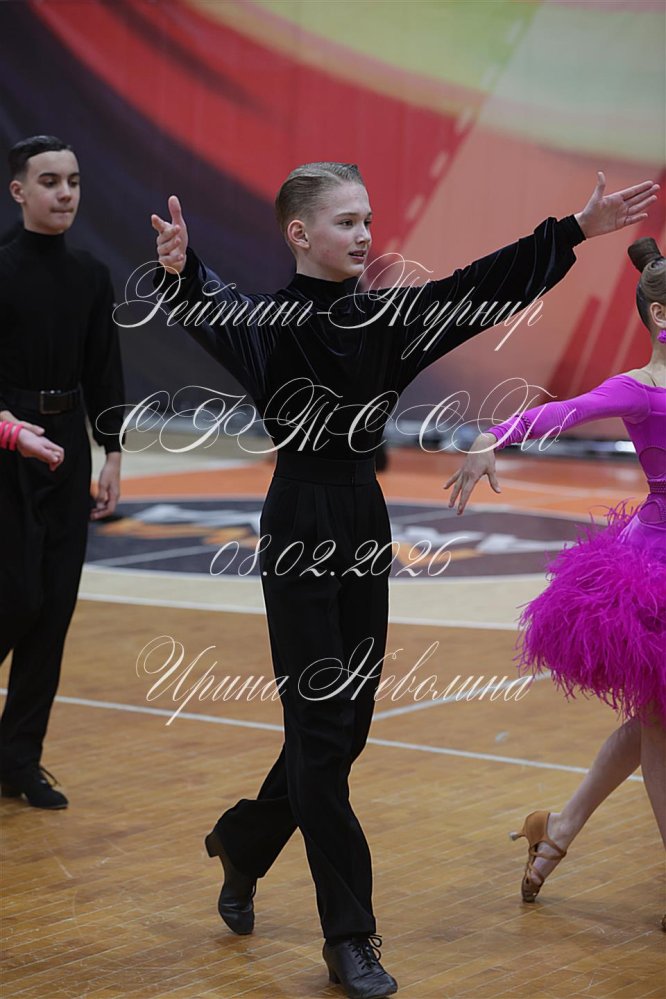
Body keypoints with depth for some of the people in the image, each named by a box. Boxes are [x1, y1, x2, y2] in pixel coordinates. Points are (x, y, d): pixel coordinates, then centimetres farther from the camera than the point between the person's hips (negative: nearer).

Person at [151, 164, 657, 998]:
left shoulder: (385, 316, 6)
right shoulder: (270, 320, -10)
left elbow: (481, 287, 7)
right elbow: (213, 312, -31)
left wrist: (575, 231, 3)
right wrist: (180, 270, -53)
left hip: (365, 525, 6)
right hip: (299, 527, -6)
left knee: (346, 723, 12)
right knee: (322, 728, -2)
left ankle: (241, 844, 38)